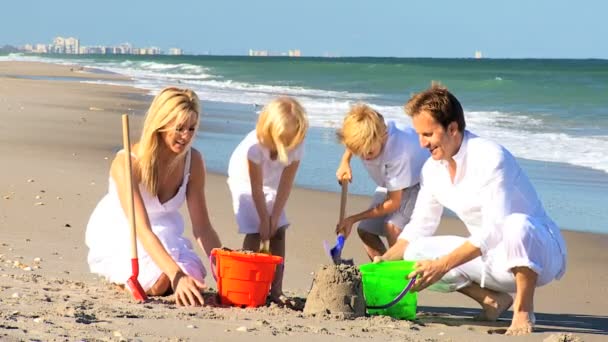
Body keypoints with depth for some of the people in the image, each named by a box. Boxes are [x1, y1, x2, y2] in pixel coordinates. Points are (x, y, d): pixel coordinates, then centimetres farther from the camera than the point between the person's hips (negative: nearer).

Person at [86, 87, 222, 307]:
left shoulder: (193, 161, -14)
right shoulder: (127, 163, -30)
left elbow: (202, 226, -11)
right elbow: (142, 230, -39)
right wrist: (176, 275, -51)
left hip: (163, 233, 5)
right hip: (116, 234, -5)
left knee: (194, 278, -21)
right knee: (158, 282, -31)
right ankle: (118, 274, 4)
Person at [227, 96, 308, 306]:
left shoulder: (296, 146, -28)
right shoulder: (255, 144, -37)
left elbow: (286, 185, -20)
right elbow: (256, 187, -29)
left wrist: (274, 217, -20)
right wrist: (264, 220, -23)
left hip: (272, 183, 4)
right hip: (244, 180, -4)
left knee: (279, 231, -7)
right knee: (254, 233, -15)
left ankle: (276, 290, -5)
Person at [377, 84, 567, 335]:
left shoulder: (490, 157, -23)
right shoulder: (433, 169, 1)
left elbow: (494, 230, -30)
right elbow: (419, 227, 10)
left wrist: (443, 264, -34)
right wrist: (386, 260, -5)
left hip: (536, 251, -7)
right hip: (488, 254, 7)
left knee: (516, 224, -41)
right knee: (415, 253, -9)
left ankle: (523, 311, -21)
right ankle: (492, 300, 3)